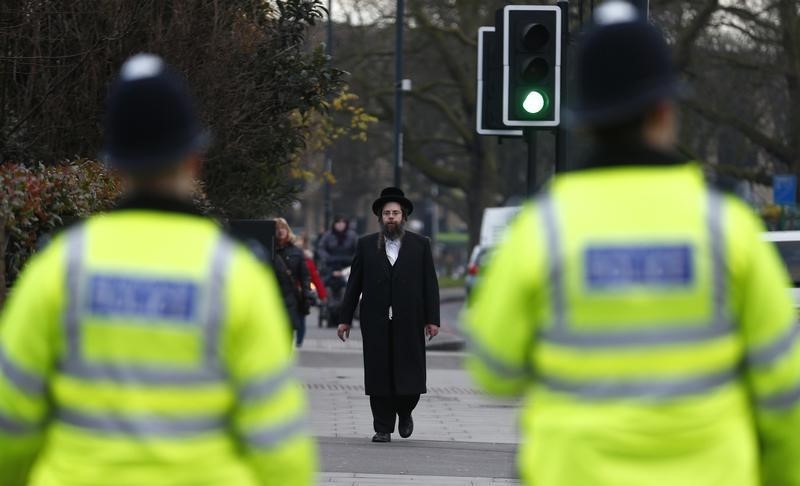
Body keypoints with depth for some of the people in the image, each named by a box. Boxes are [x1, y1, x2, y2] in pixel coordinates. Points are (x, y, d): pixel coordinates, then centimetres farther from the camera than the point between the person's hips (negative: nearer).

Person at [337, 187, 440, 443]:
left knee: (410, 374, -4)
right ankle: (383, 428, 7)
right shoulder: (366, 245, 9)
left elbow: (430, 284, 5)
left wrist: (432, 319, -2)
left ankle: (404, 412, 24)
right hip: (376, 323, 1)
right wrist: (345, 319, 4)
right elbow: (354, 285, 8)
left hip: (409, 323, -1)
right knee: (379, 375, 0)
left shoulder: (420, 244, 8)